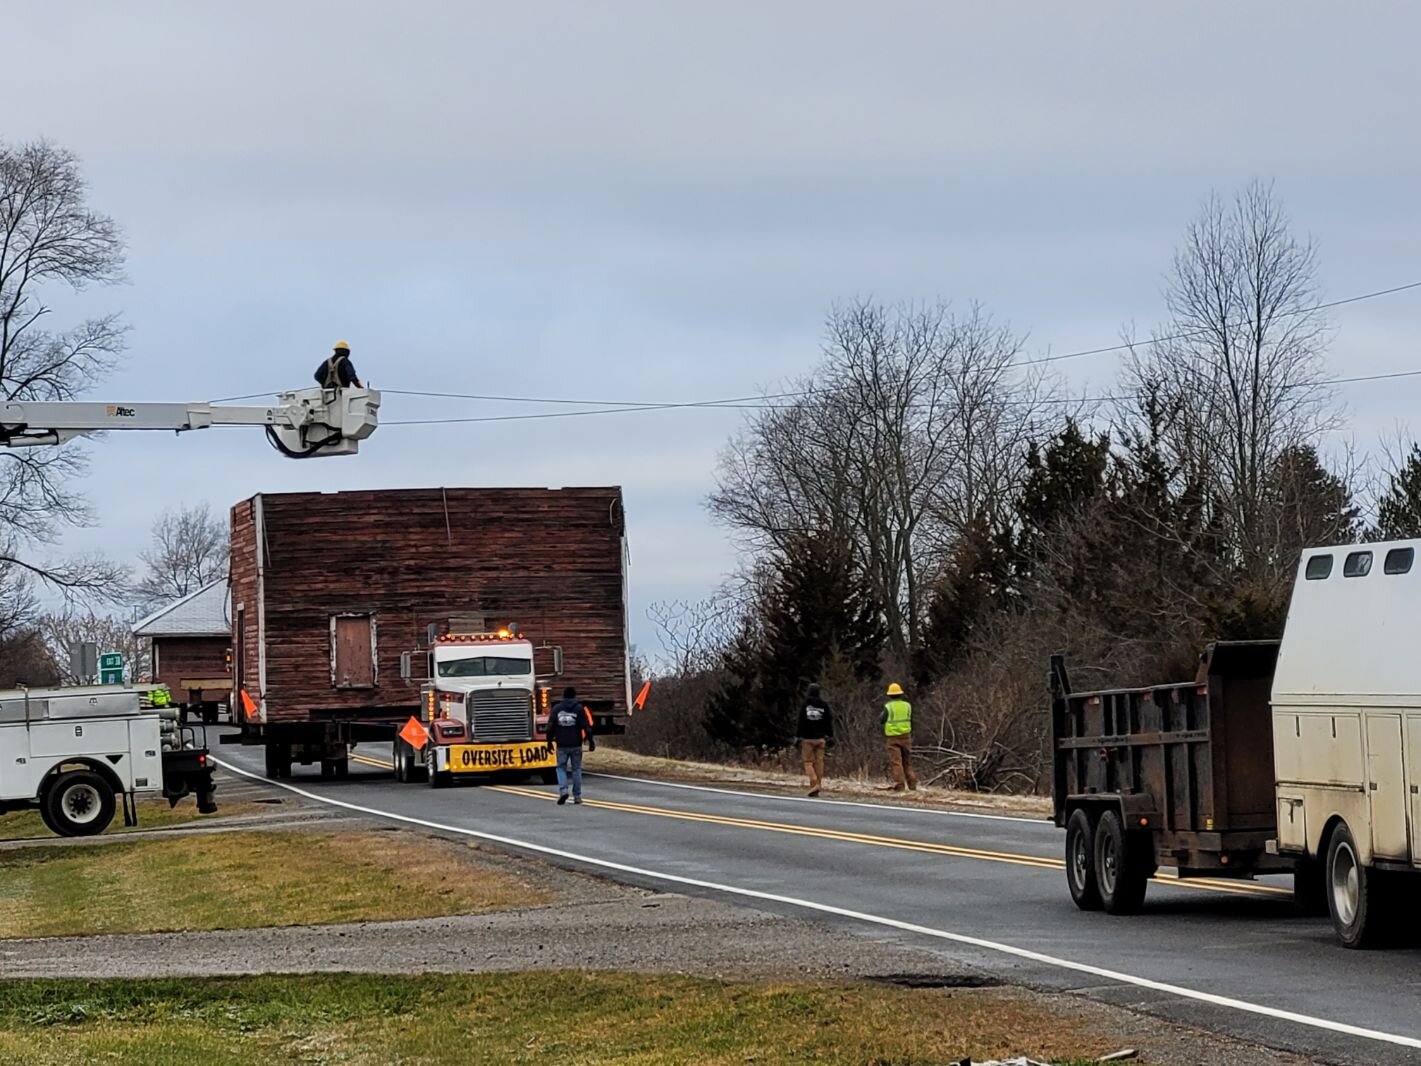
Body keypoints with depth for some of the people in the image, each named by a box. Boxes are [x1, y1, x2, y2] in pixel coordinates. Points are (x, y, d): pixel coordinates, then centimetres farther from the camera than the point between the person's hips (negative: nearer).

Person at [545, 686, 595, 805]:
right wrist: (591, 741, 2)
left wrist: (549, 741, 11)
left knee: (561, 768, 7)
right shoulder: (579, 709, 0)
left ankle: (563, 790, -15)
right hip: (576, 745, 0)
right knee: (576, 769, 8)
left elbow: (550, 727, 2)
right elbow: (587, 726, -4)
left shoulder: (556, 709, 3)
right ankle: (577, 796, 7)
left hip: (562, 745, 0)